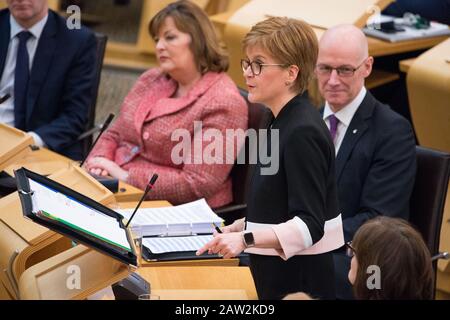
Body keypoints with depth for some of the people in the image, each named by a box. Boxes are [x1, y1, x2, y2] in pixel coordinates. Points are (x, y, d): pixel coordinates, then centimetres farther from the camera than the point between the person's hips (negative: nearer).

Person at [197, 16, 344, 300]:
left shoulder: (303, 133, -20)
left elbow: (309, 224, -24)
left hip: (300, 281, -9)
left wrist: (247, 239, -33)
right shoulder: (284, 122, 10)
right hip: (276, 273, 9)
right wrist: (243, 226, 12)